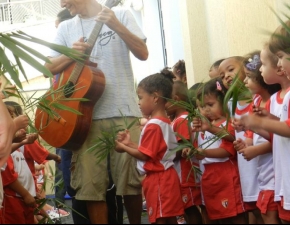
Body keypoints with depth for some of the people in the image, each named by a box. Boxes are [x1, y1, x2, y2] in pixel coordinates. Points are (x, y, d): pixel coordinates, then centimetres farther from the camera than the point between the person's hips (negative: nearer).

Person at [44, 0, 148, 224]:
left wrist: (117, 26, -16)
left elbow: (143, 53, -3)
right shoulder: (66, 28, 13)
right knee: (91, 184, -2)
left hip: (123, 111, -2)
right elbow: (49, 67, 9)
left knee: (132, 179, 0)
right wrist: (70, 55, -10)